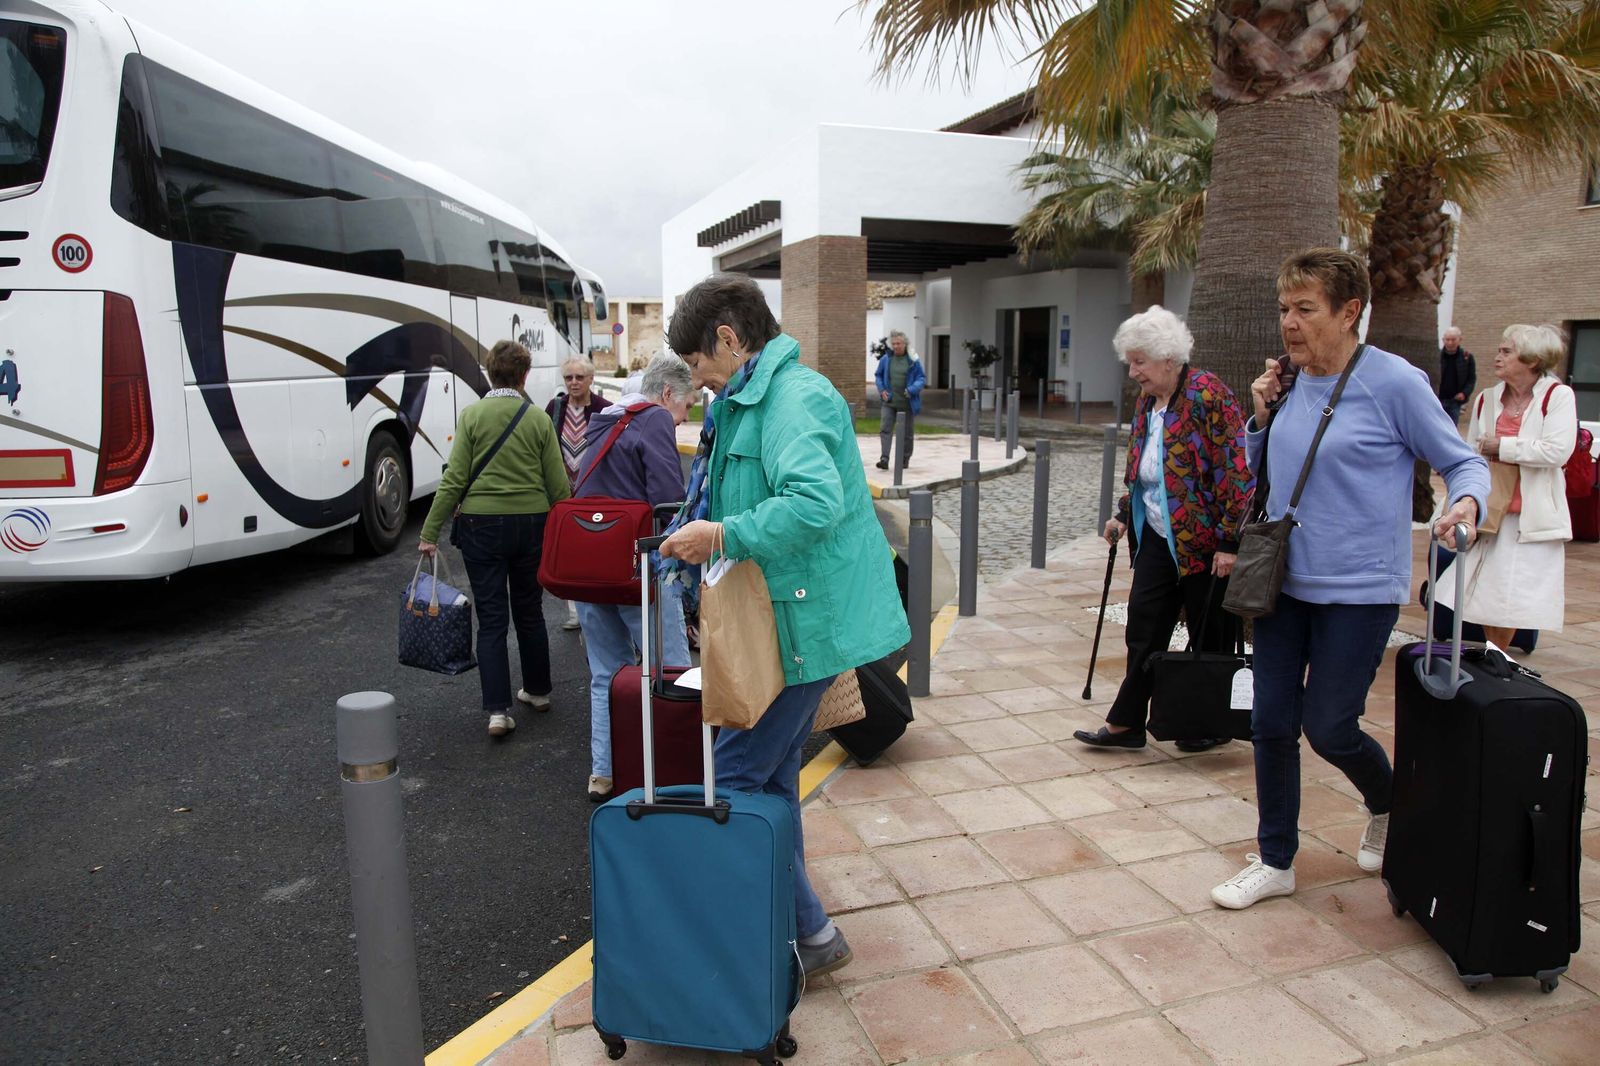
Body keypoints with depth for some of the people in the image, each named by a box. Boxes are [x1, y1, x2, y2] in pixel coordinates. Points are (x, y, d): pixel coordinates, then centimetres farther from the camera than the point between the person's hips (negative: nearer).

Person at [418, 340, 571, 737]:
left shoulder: (472, 415, -6)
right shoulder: (539, 419, -1)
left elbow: (454, 479, -9)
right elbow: (559, 485, 0)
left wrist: (430, 532, -4)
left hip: (482, 525, -2)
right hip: (531, 523, 2)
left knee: (491, 617, 3)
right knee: (530, 611, 17)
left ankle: (497, 709, -2)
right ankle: (537, 690, 31)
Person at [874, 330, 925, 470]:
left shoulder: (913, 360, -5)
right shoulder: (885, 359, 2)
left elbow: (922, 378, -4)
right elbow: (879, 376, 14)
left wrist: (912, 390, -20)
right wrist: (882, 390, -2)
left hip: (908, 403, -1)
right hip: (889, 402, 1)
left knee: (907, 433, 9)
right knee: (885, 429, -12)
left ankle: (905, 459, 22)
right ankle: (884, 459, -16)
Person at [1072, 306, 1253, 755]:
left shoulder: (1208, 394, -16)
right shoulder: (1146, 401, 9)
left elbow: (1238, 469, -19)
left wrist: (1230, 541, -20)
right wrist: (1123, 514, 13)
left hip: (1206, 542, -7)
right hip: (1158, 537, 8)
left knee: (1210, 635, 7)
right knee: (1143, 625, 6)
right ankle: (1126, 724, 13)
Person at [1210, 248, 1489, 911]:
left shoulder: (1394, 382, -12)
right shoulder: (1289, 383, 4)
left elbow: (1464, 463, -4)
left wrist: (1465, 504, -26)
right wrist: (1261, 416, -3)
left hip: (1358, 589, -5)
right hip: (1284, 581, 5)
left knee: (1328, 728, 2)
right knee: (1271, 724, 8)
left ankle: (1388, 806, 37)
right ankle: (1275, 862, 25)